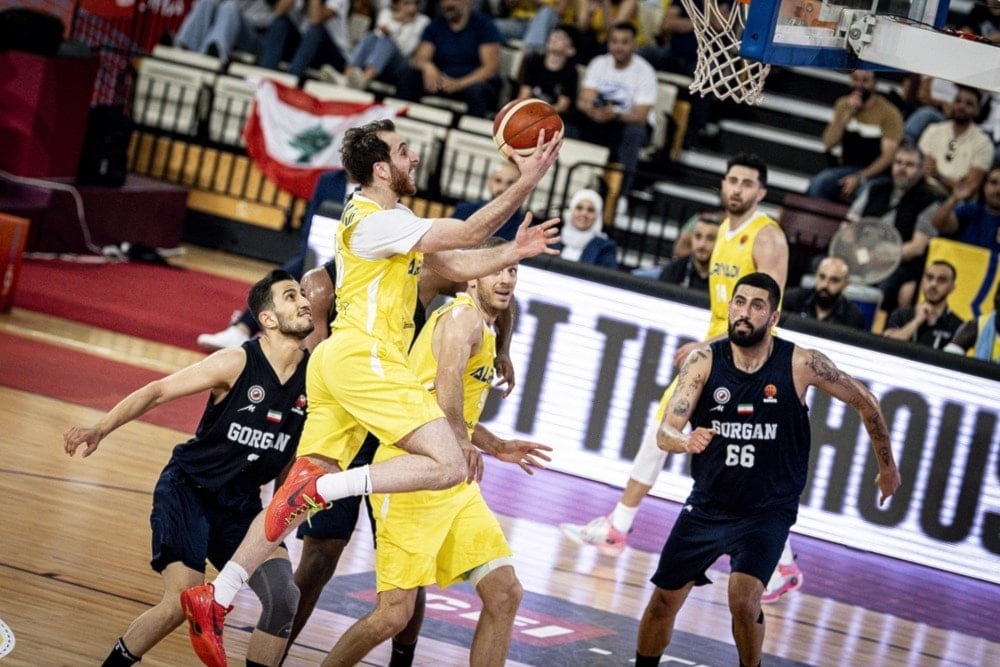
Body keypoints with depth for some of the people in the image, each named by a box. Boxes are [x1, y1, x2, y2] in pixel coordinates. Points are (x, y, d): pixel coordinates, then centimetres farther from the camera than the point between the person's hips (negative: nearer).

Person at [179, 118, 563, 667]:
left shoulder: (388, 220, 21)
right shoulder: (376, 221, -11)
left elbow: (455, 264, 21)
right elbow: (468, 233, -15)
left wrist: (514, 252, 9)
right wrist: (525, 183, -14)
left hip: (340, 360, 10)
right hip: (363, 357, -10)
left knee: (304, 493, 8)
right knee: (448, 465, -17)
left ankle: (214, 599, 4)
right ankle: (320, 487, -22)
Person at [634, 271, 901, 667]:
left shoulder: (801, 364, -14)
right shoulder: (704, 362, -11)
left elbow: (864, 401, 1)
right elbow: (665, 432, -19)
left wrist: (887, 468, 11)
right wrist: (685, 441, -44)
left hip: (767, 512, -3)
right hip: (706, 506, 3)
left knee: (744, 600, -23)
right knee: (663, 602, 8)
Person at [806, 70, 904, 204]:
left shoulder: (890, 113, -6)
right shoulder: (844, 105, 10)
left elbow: (888, 155, -12)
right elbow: (828, 143, 2)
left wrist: (859, 177, -24)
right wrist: (848, 113, -9)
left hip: (874, 172, -4)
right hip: (846, 167, 4)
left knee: (862, 190, -39)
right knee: (817, 184, -29)